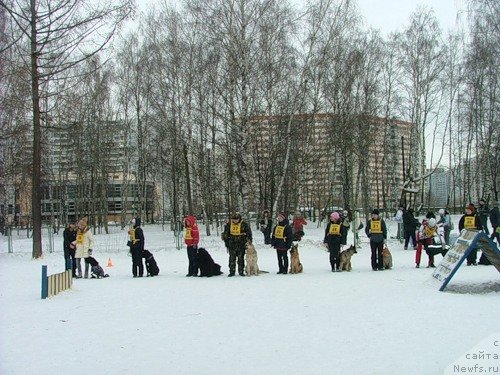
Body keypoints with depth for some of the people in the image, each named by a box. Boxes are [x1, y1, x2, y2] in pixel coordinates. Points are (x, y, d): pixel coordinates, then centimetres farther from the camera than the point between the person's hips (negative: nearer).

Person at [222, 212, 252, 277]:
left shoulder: (244, 224, -4)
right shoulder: (229, 224, 1)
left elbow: (249, 234, 3)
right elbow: (225, 235, 10)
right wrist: (227, 244, 8)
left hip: (241, 245, -1)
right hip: (232, 245, 1)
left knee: (241, 259, 4)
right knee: (232, 259, 3)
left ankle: (241, 272, 12)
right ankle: (232, 272, 10)